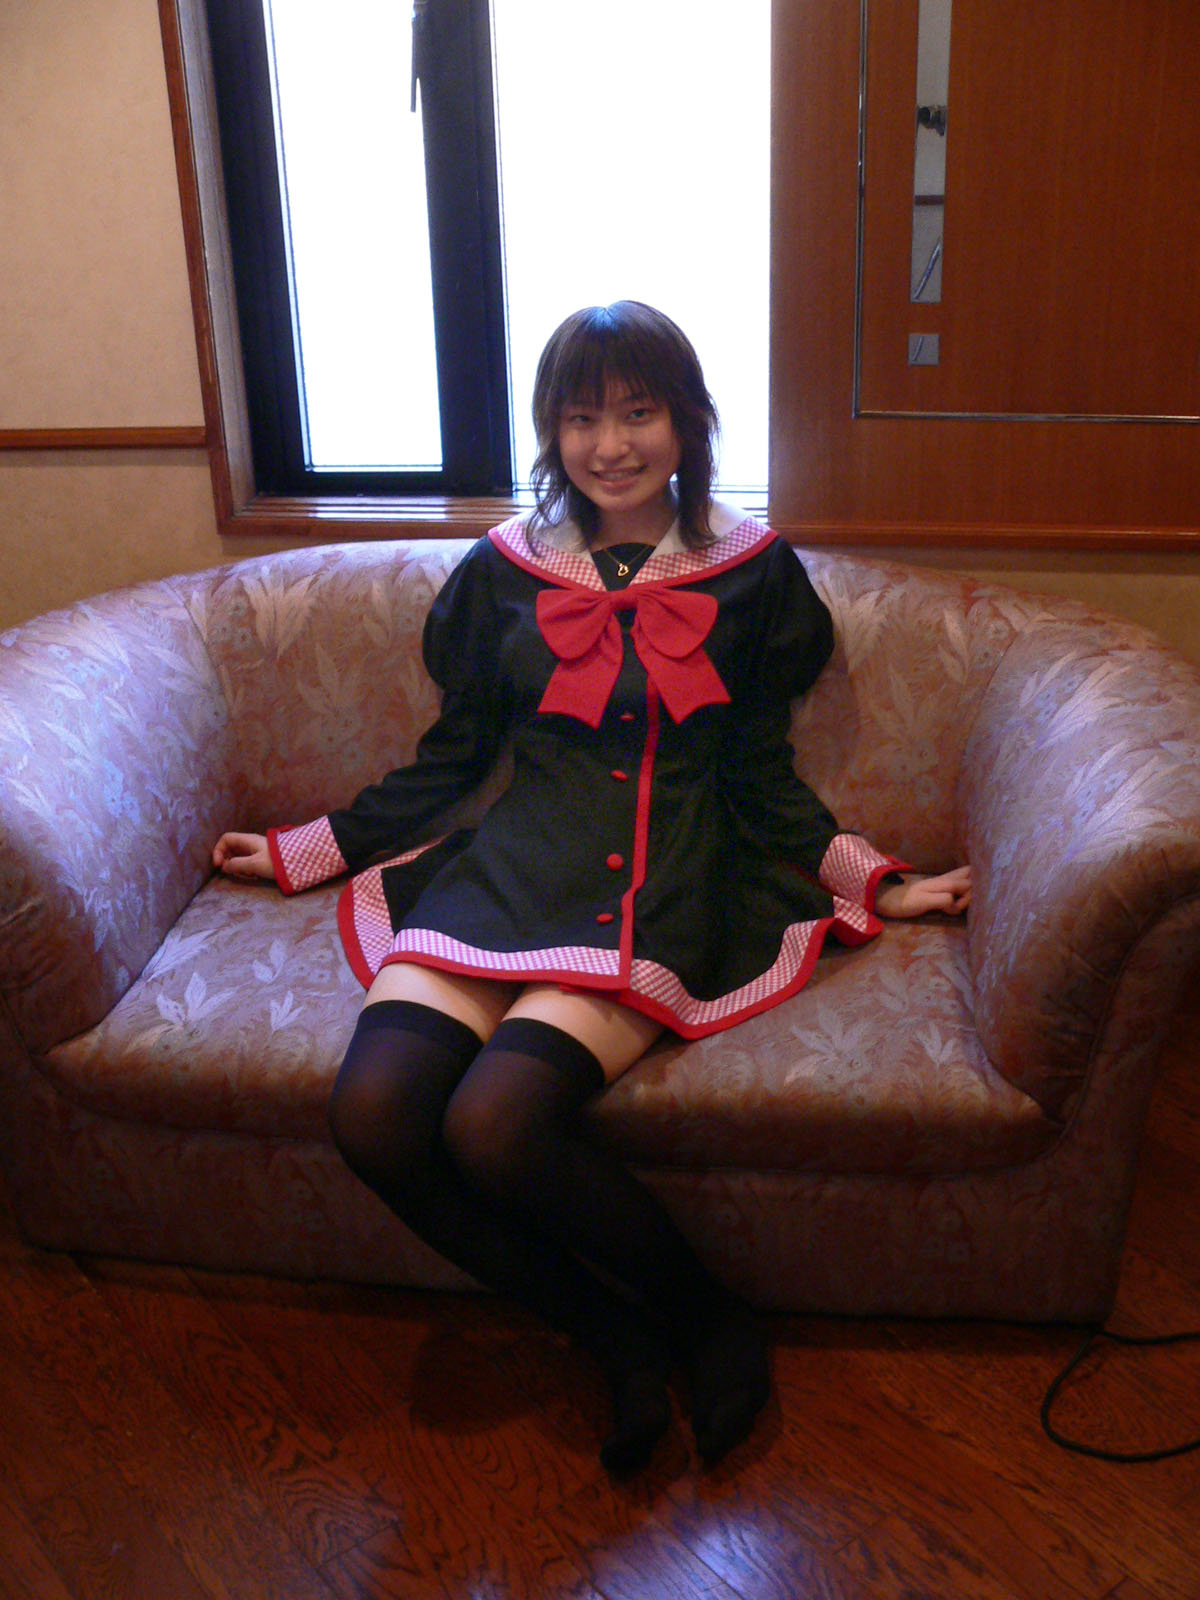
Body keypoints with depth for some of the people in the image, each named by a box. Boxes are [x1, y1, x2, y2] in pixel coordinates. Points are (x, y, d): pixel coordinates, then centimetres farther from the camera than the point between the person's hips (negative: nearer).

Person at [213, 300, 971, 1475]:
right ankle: (623, 1344, -4)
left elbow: (759, 774, 14)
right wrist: (304, 850, 20)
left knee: (495, 1124, -29)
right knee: (374, 1111, -24)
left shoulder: (750, 571, 9)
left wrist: (872, 881, 5)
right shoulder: (503, 571, 13)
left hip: (666, 885, -3)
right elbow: (452, 757, 19)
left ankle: (708, 1318, -1)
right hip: (512, 861, 3)